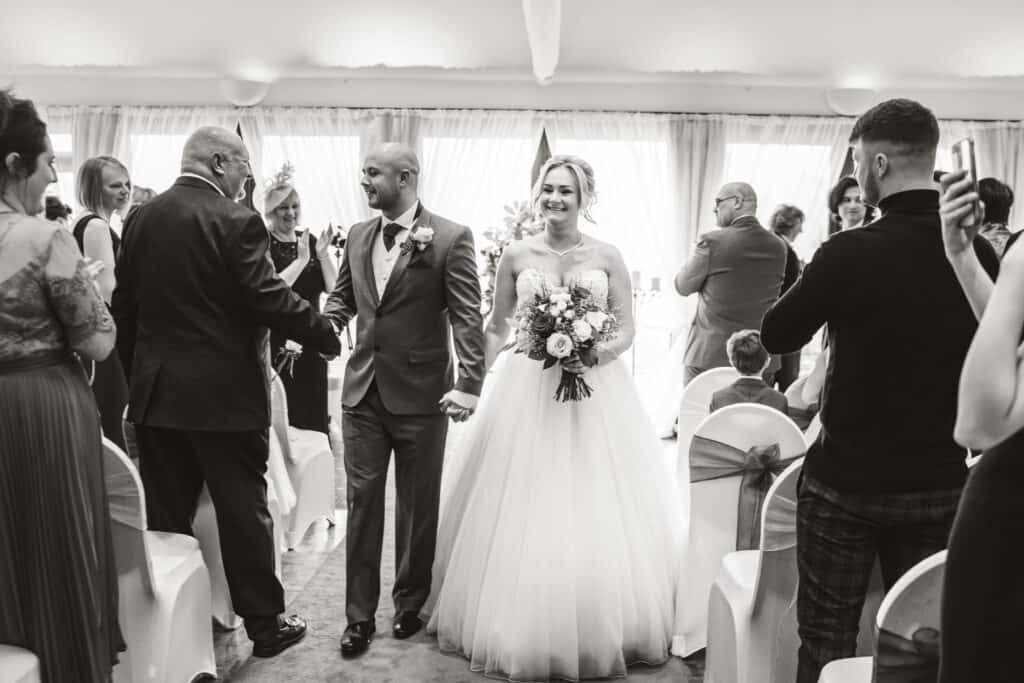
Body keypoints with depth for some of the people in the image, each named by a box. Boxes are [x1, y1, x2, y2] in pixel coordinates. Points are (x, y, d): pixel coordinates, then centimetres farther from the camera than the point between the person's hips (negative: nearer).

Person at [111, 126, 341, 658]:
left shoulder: (140, 218, 6)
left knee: (163, 518, 15)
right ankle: (265, 624, 18)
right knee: (244, 513, 5)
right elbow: (268, 299, -17)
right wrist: (328, 337, -5)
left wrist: (136, 375, 19)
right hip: (224, 393, -6)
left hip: (154, 392, 6)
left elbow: (124, 305, 10)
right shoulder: (236, 220, -13)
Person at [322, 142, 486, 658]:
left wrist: (469, 384, -21)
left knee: (418, 505, 11)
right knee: (362, 503, 7)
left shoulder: (451, 238, -9)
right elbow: (341, 298, 16)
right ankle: (360, 616, 19)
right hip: (363, 390, 4)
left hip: (420, 393, -4)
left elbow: (468, 317, -12)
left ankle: (410, 604, 30)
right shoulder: (358, 236, 8)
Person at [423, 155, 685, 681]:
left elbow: (627, 328, 2)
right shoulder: (517, 255, 4)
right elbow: (495, 328, 8)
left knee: (596, 514, 4)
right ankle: (523, 627, 22)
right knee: (524, 512, 4)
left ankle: (598, 629, 23)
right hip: (526, 391, 1)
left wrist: (595, 353, -18)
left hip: (596, 391, 0)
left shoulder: (607, 257, 2)